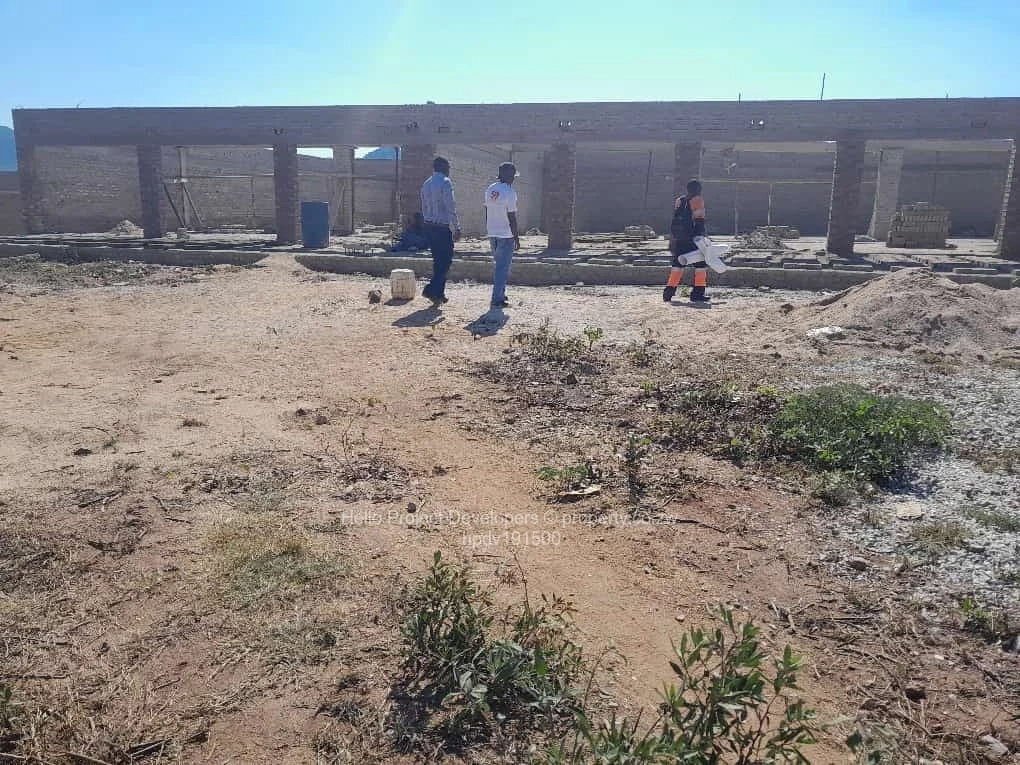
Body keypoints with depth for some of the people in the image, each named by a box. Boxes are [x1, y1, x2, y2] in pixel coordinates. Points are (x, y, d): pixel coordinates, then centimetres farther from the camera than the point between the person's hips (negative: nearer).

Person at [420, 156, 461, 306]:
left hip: (429, 226, 8)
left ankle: (439, 294, 15)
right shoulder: (445, 182, -11)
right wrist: (456, 228, -11)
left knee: (438, 260, 14)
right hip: (443, 227, -8)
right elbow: (450, 208, -16)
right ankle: (431, 289, -12)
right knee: (446, 260, -3)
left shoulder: (426, 184, 14)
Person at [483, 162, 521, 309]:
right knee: (503, 268, -3)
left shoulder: (490, 190, 7)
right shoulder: (510, 192, -15)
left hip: (492, 234, 7)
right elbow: (511, 217, -15)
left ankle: (500, 295, 25)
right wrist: (516, 237, -8)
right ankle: (497, 300, -4)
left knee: (499, 265, 19)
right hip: (506, 235, -7)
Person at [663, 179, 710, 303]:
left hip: (678, 239, 7)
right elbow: (699, 220, -13)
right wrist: (700, 236, -18)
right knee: (700, 264, 1)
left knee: (677, 264, 12)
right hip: (691, 239, -6)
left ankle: (669, 292, 5)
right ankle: (698, 293, -3)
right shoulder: (697, 200, -3)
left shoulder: (679, 201, 17)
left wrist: (672, 241, 25)